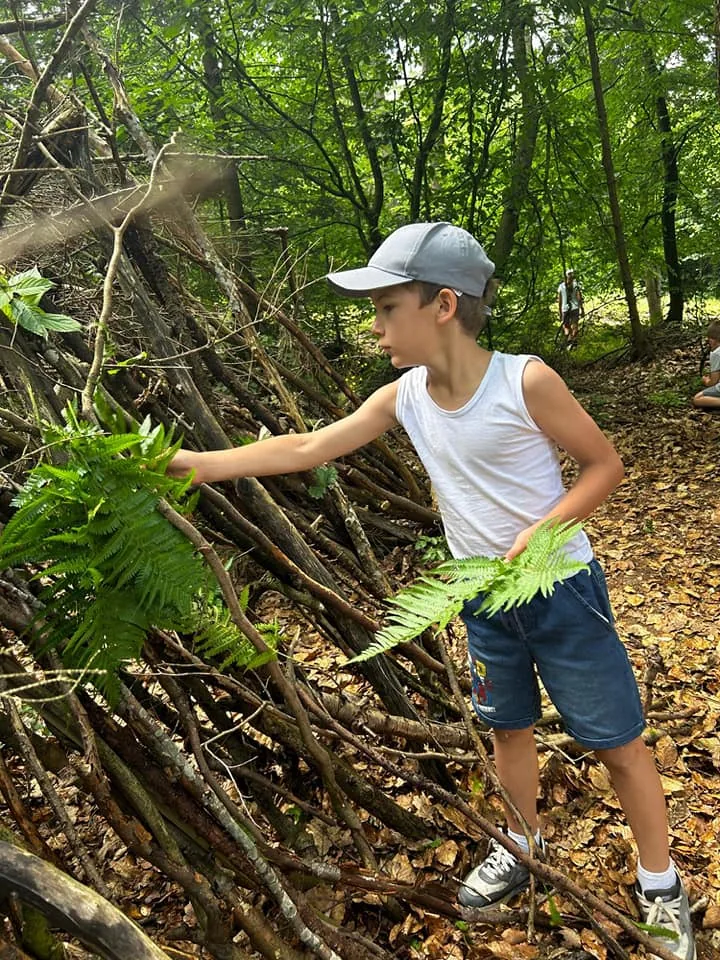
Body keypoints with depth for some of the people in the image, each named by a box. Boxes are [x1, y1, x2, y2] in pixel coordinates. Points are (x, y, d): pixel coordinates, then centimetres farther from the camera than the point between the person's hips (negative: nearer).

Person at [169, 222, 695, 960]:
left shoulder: (525, 381, -22)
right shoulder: (401, 398, -8)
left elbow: (606, 465, -12)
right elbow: (306, 449, -6)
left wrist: (541, 533, -26)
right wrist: (190, 463, -11)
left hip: (561, 591, -4)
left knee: (618, 744, 9)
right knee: (508, 728, 22)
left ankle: (660, 889, 32)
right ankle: (521, 850, 47)